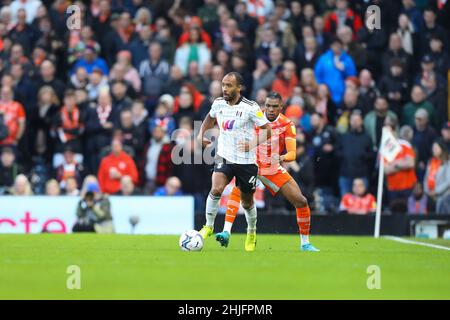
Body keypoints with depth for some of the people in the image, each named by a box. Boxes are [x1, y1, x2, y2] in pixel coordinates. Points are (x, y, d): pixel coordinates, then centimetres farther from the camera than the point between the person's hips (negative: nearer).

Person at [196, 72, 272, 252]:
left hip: (247, 161, -2)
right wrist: (201, 135, 11)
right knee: (216, 189, -24)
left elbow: (266, 129, -11)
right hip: (224, 157, 2)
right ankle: (209, 226, -7)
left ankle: (252, 233, 37)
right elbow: (210, 118, 24)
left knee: (247, 202, 11)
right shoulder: (218, 104, 1)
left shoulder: (250, 108, -13)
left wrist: (253, 143, -27)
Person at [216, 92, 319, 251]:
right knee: (237, 190, -30)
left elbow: (292, 153, -21)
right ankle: (226, 232, -35)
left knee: (301, 201, -5)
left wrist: (282, 158, -41)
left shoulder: (287, 125, -12)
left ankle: (305, 243, 12)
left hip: (275, 170, 1)